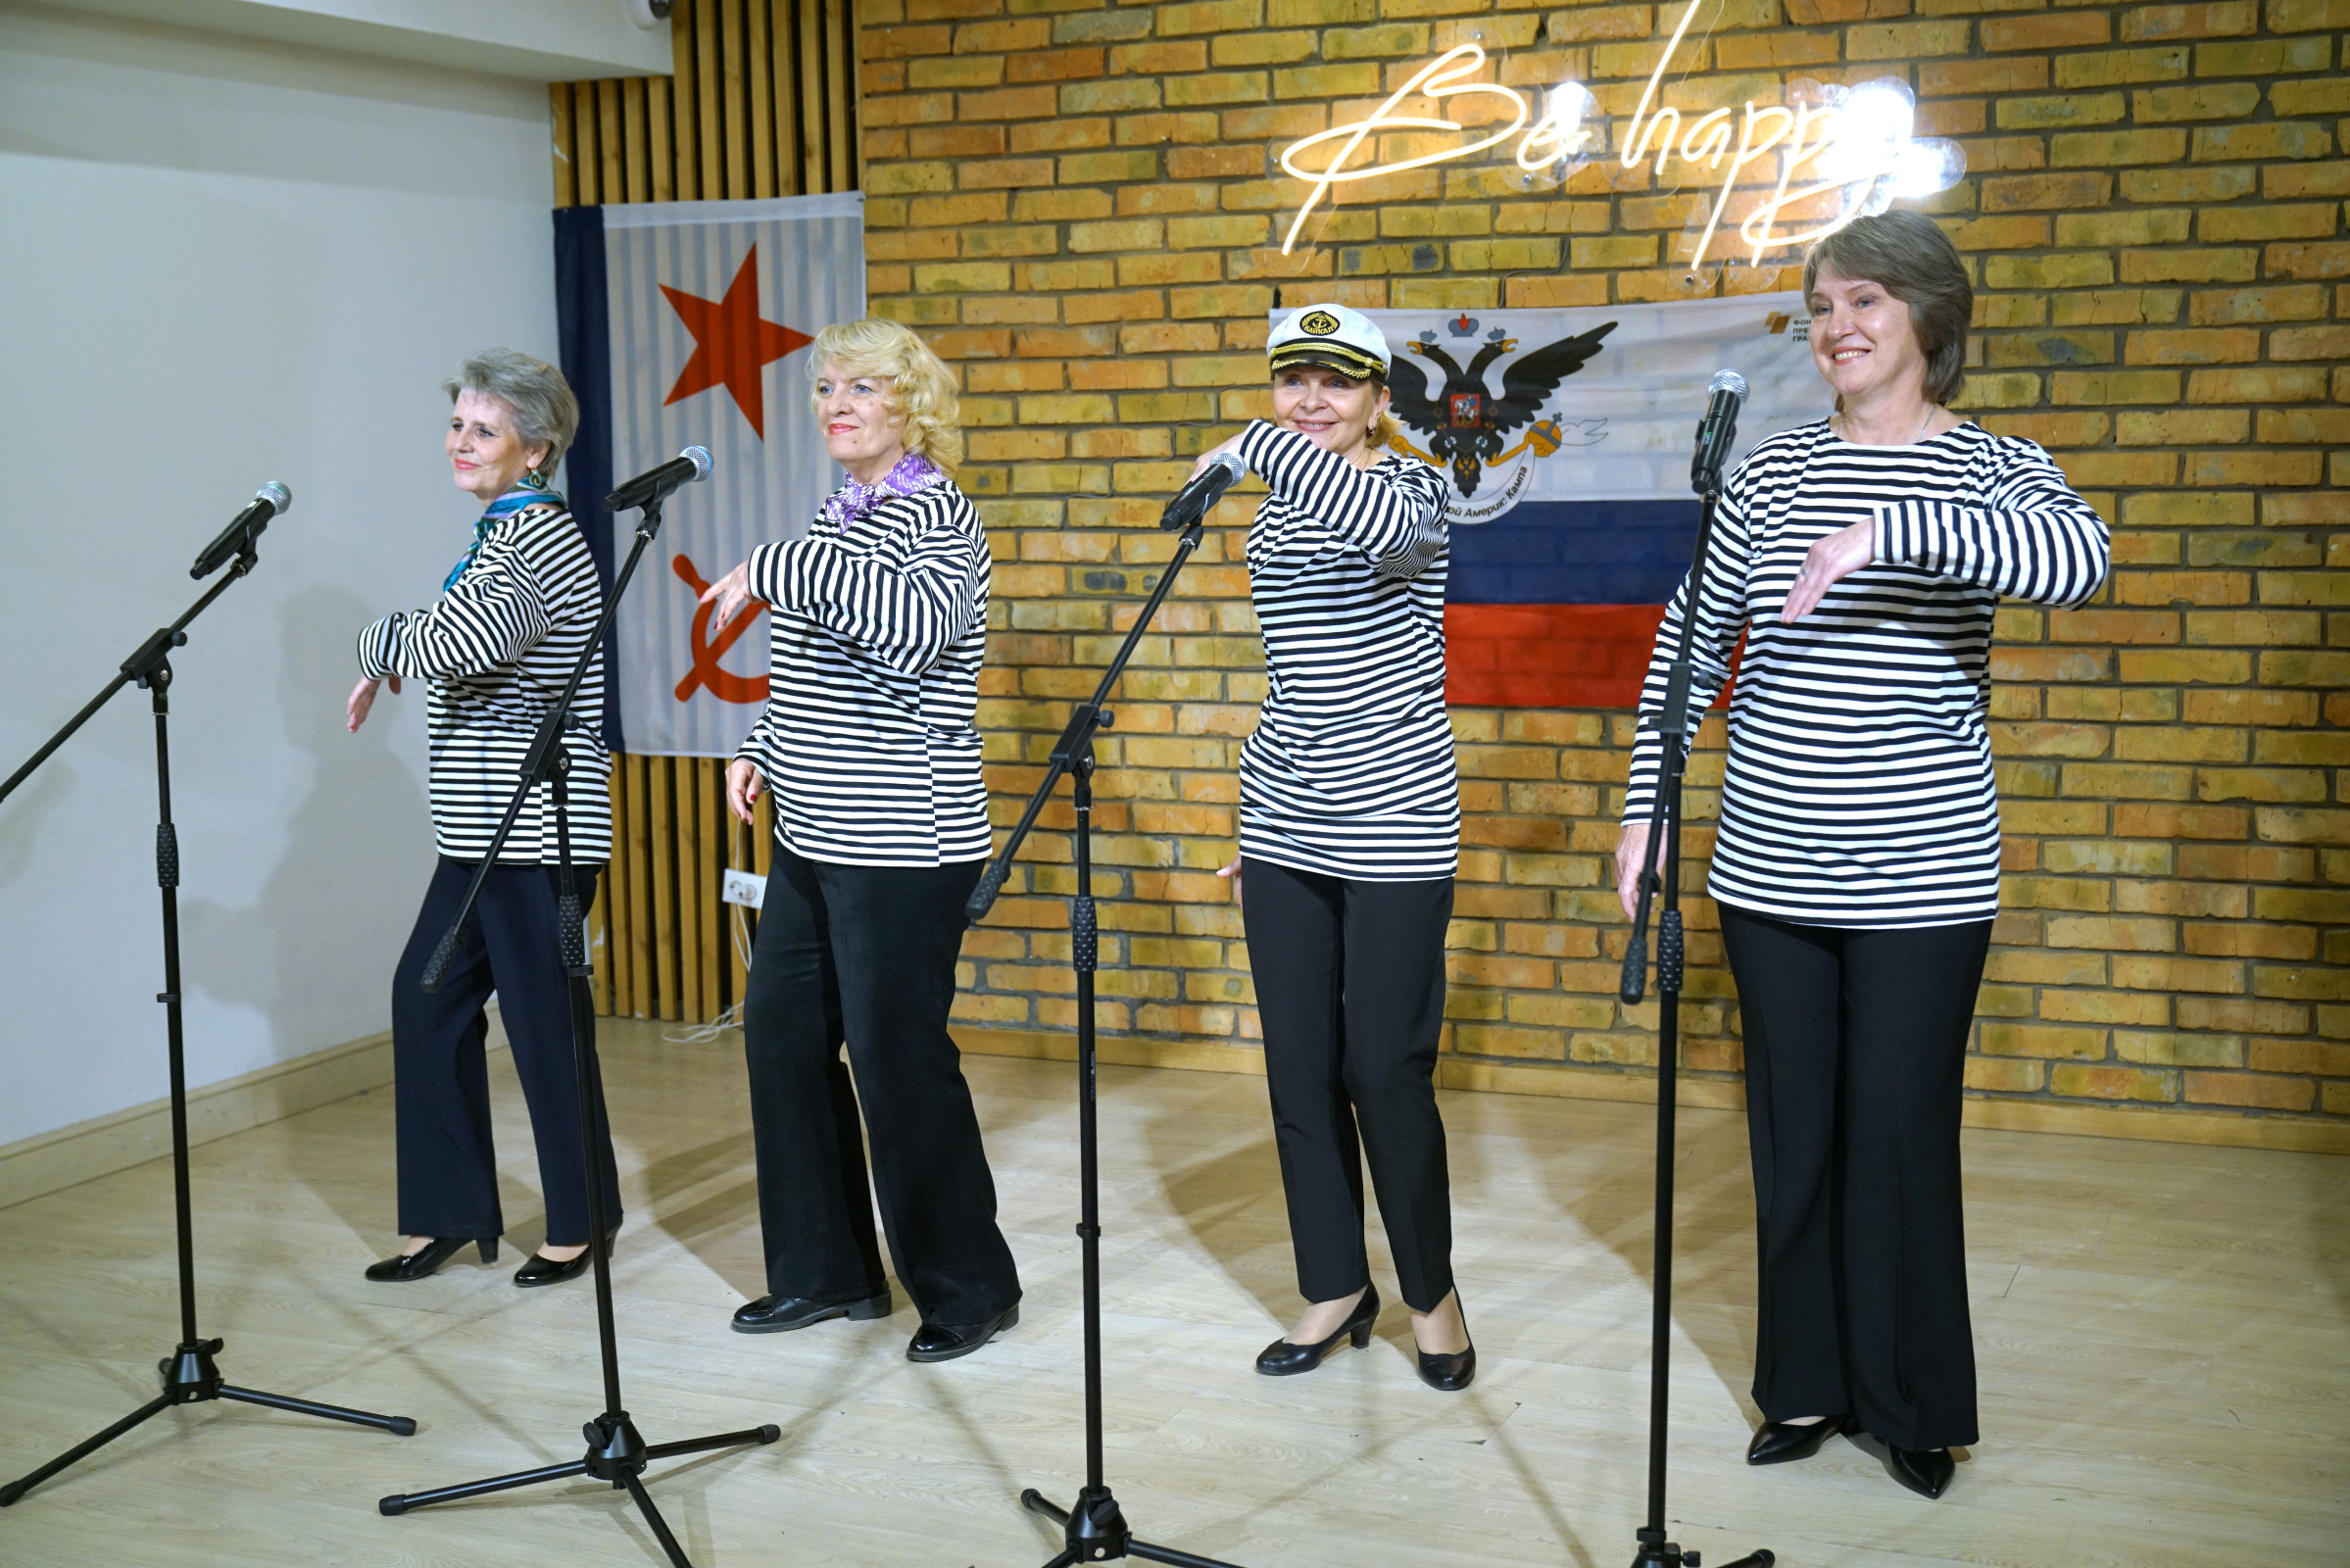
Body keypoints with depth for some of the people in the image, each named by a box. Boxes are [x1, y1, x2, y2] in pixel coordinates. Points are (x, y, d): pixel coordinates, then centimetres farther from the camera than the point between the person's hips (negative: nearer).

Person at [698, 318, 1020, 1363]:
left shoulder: (935, 514, -12)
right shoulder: (837, 518, 15)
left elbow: (919, 628, -34)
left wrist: (782, 568, -31)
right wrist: (764, 752, 16)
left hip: (902, 848, -9)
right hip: (814, 838, 9)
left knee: (898, 1057, -4)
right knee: (781, 1033, 11)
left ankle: (970, 1288, 13)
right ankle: (827, 1272, 25)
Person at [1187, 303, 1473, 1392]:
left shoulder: (1408, 483, -7)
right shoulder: (1276, 512, 13)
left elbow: (1388, 525, -36)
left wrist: (1261, 445, -28)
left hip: (1394, 825, -6)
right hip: (1286, 823, 6)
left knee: (1386, 1073, -1)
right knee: (1298, 1071, 9)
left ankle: (1431, 1291, 20)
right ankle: (1335, 1286, 25)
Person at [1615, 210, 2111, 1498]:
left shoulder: (1991, 468, -2)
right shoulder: (1768, 472, 7)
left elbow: (2076, 560, -25)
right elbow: (1690, 641, 12)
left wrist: (1889, 527, -35)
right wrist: (1644, 806, 7)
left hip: (1920, 878, -3)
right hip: (1770, 870, 3)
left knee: (1902, 1134, 4)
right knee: (1792, 1132, 11)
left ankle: (1912, 1405, 21)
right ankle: (1808, 1385, 26)